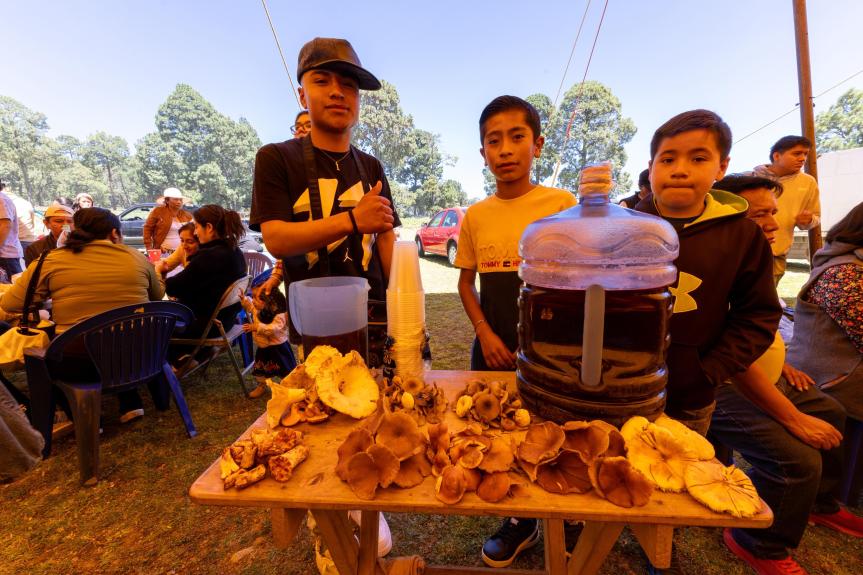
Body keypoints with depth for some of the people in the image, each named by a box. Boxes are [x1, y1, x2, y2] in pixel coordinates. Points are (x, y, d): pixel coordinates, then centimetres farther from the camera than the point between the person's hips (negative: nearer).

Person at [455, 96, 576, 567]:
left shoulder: (562, 205, -6)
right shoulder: (475, 216, 2)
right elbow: (465, 281, 7)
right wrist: (484, 333, -6)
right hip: (493, 349, 3)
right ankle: (521, 521, 44)